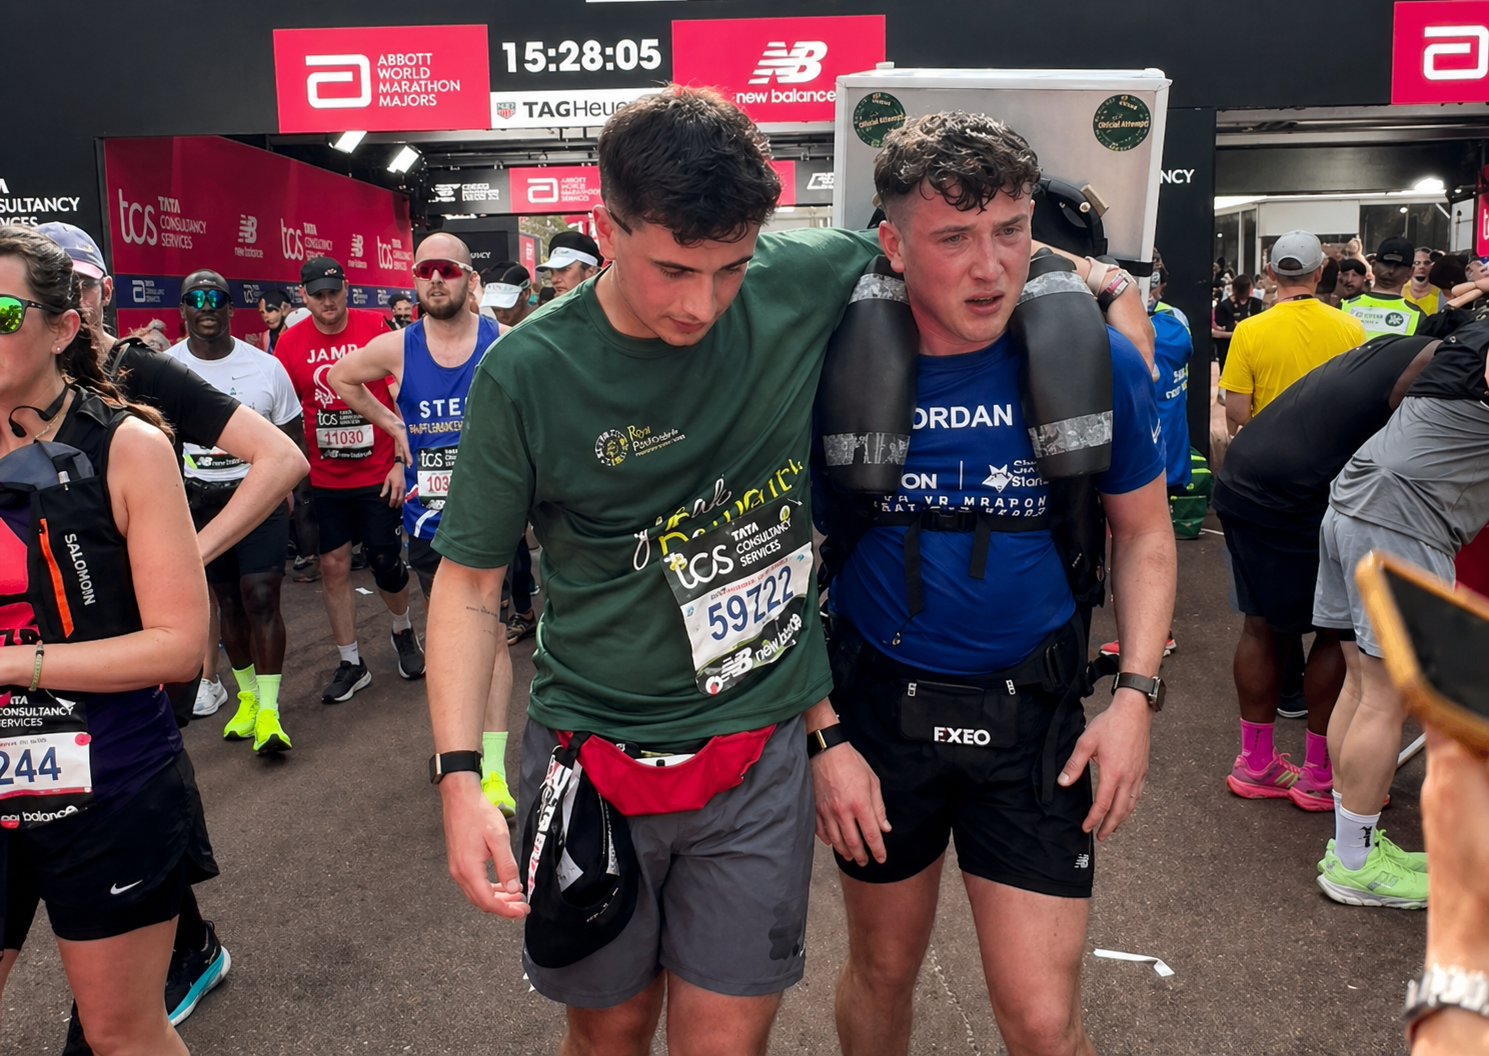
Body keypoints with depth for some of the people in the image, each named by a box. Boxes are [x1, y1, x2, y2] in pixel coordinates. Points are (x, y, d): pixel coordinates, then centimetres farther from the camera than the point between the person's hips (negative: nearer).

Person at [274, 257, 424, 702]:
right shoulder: (291, 343, -1)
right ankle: (351, 663, 20)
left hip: (377, 474, -2)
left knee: (386, 562, 5)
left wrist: (400, 461, -6)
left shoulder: (376, 328, -6)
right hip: (322, 478, 2)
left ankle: (403, 629, 35)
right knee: (334, 566, 6)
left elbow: (401, 398, -3)